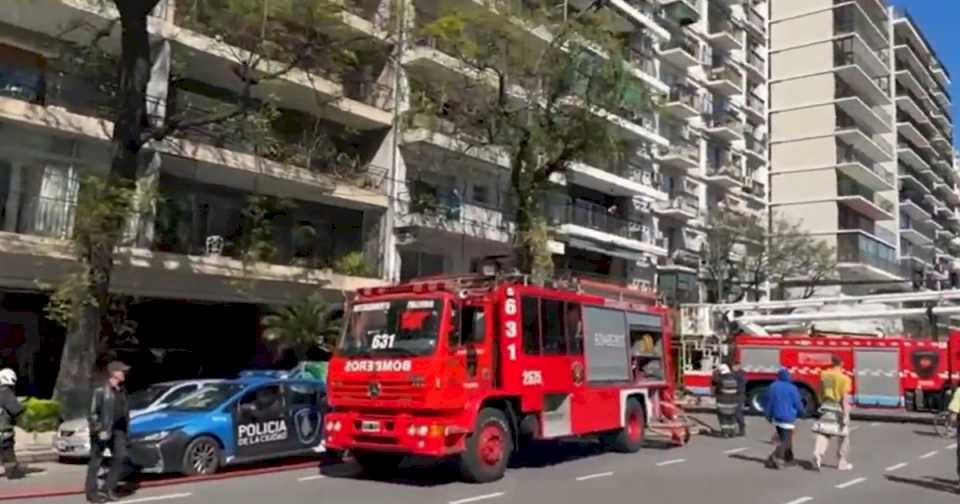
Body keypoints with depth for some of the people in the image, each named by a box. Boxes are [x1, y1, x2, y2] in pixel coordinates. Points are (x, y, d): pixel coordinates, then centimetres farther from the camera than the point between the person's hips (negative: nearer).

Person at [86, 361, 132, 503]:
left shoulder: (122, 390, 10)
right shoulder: (101, 391, -12)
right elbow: (93, 413, -14)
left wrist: (125, 429, 16)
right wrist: (99, 430, -20)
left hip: (117, 430, 6)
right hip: (102, 430, -6)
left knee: (121, 457, -4)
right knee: (95, 462, 3)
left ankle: (108, 488, 7)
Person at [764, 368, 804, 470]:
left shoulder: (773, 387, 0)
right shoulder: (792, 388, -12)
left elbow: (768, 403, 5)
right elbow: (798, 404, -5)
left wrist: (769, 416, 17)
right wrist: (800, 411, 18)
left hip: (776, 418, 6)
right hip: (788, 419, -6)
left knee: (783, 439, 21)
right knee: (786, 441, -5)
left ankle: (789, 459, 31)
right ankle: (773, 458, -22)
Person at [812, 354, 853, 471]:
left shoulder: (824, 375, 4)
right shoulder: (844, 378, -11)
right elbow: (844, 397, -17)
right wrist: (845, 415, -17)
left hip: (827, 406, 4)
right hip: (839, 408, -4)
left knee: (823, 433, 3)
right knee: (843, 435, 12)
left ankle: (817, 454, -20)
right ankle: (842, 462, 18)